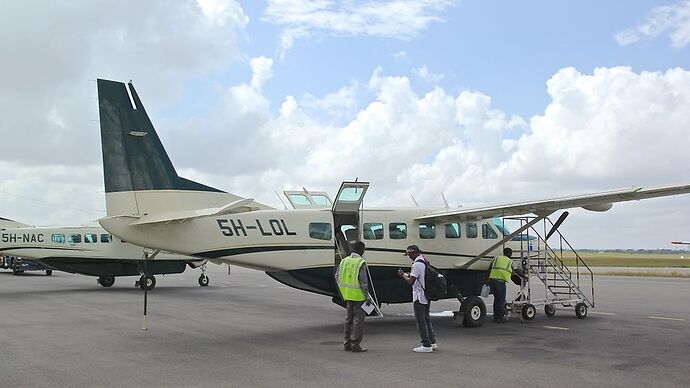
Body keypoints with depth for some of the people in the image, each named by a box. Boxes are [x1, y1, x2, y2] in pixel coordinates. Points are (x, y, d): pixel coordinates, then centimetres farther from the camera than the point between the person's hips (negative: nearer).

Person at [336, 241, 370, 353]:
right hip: (358, 296, -7)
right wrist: (367, 296, -12)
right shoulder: (361, 262, -15)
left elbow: (338, 277, 11)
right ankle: (355, 345, 2)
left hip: (348, 295, 7)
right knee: (358, 320, 0)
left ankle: (347, 343, 21)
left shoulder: (344, 261, 6)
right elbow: (363, 281, -18)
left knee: (349, 319, 16)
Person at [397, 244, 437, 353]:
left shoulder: (417, 264, -18)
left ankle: (426, 345, 0)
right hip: (427, 297, 10)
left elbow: (411, 282, -20)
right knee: (426, 319, 17)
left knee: (421, 321, -3)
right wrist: (410, 275, 17)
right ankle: (433, 342, 23)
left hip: (419, 297, -10)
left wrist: (402, 275, -4)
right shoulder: (425, 262, 13)